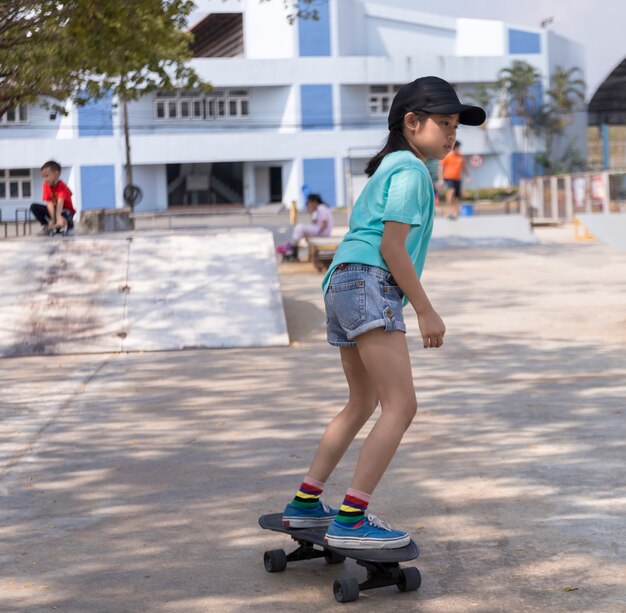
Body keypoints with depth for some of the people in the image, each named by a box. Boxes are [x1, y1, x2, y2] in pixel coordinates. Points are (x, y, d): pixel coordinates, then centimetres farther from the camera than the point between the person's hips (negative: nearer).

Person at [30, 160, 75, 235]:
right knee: (34, 207, -13)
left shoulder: (61, 186, -27)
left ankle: (69, 225, -4)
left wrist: (58, 217, -63)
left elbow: (60, 202, -46)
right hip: (54, 209, 5)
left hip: (65, 211, -5)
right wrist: (52, 220, -36)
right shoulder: (46, 185, -14)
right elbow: (49, 203, -23)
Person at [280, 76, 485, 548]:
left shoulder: (391, 167, 26)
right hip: (369, 284, -11)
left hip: (344, 283, 11)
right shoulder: (410, 170, -5)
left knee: (363, 404, 21)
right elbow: (392, 246, -14)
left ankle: (306, 503, 24)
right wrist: (425, 311, -12)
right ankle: (351, 520, -20)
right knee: (401, 405, -15)